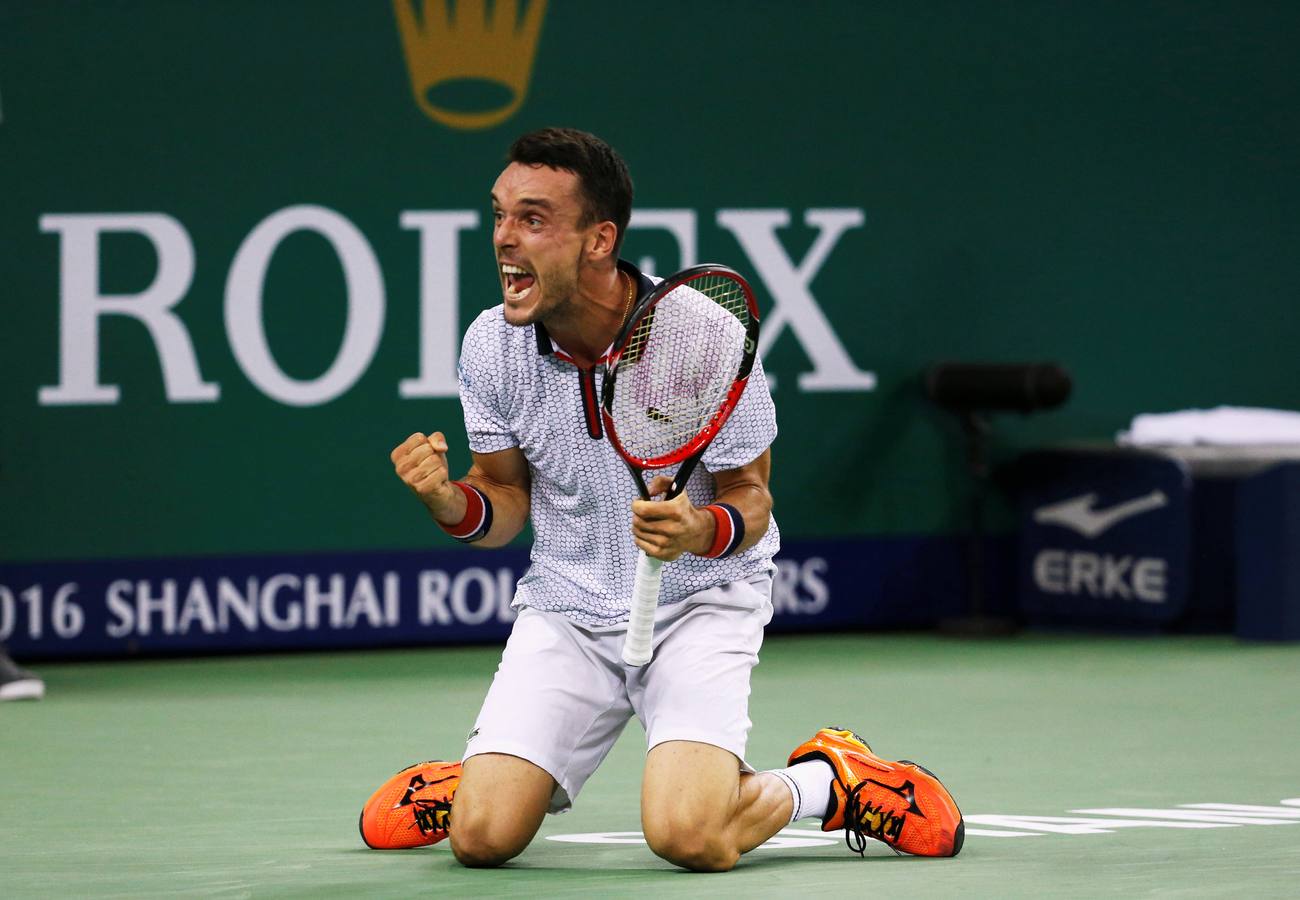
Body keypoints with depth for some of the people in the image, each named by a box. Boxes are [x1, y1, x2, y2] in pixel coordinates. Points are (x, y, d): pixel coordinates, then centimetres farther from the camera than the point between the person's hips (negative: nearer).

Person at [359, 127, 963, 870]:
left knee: (686, 837, -25)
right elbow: (507, 502, 3)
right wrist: (450, 503, -21)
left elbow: (749, 497, -10)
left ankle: (825, 780, 6)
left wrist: (702, 531, -33)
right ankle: (478, 779, 25)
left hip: (700, 600, -3)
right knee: (482, 836, -13)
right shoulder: (491, 345, -10)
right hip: (565, 607, 3)